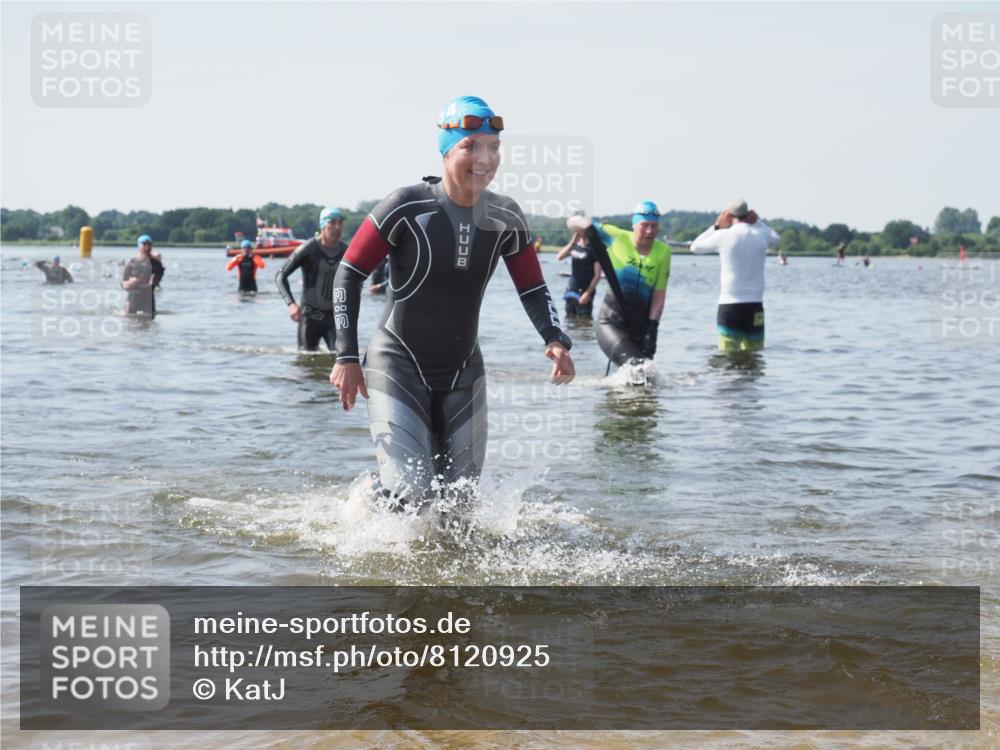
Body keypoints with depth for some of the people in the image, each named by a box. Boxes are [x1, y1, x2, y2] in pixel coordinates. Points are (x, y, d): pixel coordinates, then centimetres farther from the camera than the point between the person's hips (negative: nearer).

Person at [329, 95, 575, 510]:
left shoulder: (505, 217, -2)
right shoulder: (407, 207, -16)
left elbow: (533, 289, 7)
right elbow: (349, 275, -11)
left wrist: (555, 340, -13)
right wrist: (347, 357, -16)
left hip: (464, 372, 5)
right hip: (397, 365, -5)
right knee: (411, 491, -17)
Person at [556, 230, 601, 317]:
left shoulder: (593, 248, -8)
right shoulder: (574, 246, 9)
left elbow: (597, 275, -11)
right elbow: (559, 257, -6)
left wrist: (588, 293, -18)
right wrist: (572, 243, -16)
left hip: (584, 291, -6)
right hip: (571, 290, 6)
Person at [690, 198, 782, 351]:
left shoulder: (724, 236, -5)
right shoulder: (762, 235, 3)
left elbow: (695, 247, 14)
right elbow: (776, 240, 29)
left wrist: (716, 226, 19)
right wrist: (758, 222, 25)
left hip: (729, 306, -2)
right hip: (755, 307, 2)